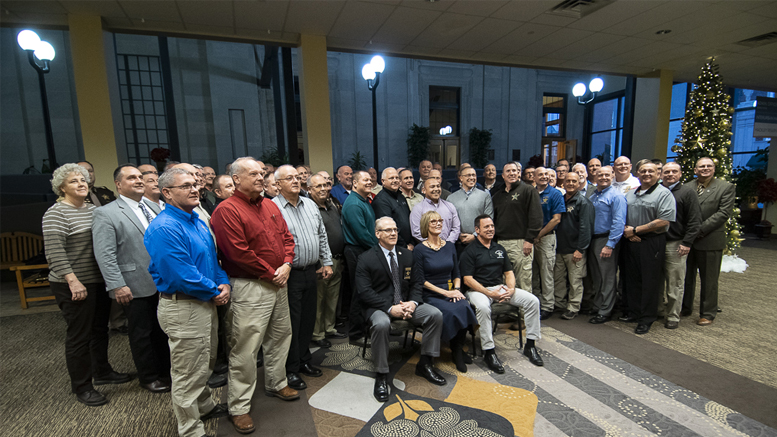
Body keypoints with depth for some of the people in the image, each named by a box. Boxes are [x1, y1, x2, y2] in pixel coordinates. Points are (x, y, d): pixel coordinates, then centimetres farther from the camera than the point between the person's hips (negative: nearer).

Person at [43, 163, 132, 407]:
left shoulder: (93, 209, 10)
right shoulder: (56, 214, -12)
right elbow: (54, 252, -20)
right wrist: (73, 280, -26)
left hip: (99, 281, 7)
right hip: (75, 286, -7)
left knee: (100, 329, 18)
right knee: (79, 335, 4)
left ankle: (102, 372, 36)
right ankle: (81, 388, 19)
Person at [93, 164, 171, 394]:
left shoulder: (154, 207, 9)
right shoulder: (106, 214, -8)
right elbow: (105, 255, -14)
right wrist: (117, 285, -20)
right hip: (137, 287, -5)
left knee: (163, 330, 16)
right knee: (142, 334, 11)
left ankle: (166, 370, 33)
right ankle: (149, 377, 28)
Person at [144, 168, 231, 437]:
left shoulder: (198, 222, 9)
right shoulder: (164, 228, -21)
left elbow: (212, 258, 15)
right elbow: (181, 274, -26)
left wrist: (224, 283, -2)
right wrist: (214, 292, -14)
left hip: (206, 304, 9)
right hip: (183, 308, -9)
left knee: (205, 364, 26)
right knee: (188, 374, 7)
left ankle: (205, 406, 47)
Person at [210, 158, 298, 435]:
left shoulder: (270, 205, 11)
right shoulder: (227, 210, -13)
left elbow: (287, 237, 12)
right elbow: (239, 253, -19)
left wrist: (286, 264, -5)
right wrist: (271, 273, -13)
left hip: (278, 283, 8)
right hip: (250, 287, -8)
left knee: (280, 336, 20)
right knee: (245, 348, 1)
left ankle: (276, 383, 41)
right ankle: (239, 407, 19)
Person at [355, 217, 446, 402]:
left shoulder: (407, 255, 9)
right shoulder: (366, 259, -7)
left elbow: (416, 283, 11)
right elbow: (364, 292, -13)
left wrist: (413, 302, -11)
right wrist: (390, 308, -23)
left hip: (405, 303, 5)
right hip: (379, 306, -5)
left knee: (435, 314, -14)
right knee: (381, 324, -37)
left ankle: (424, 364, 4)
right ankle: (381, 375, -15)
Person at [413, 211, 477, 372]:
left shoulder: (449, 247, 13)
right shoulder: (420, 250, -3)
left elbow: (456, 274, 17)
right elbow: (420, 280, -7)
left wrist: (457, 289, -4)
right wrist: (445, 293, -13)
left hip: (451, 292, 4)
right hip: (431, 296, -4)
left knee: (465, 307, -26)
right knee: (452, 312, -29)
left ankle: (458, 350, -4)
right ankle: (456, 350, -2)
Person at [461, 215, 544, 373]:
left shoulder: (499, 248, 16)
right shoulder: (470, 251, -5)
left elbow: (509, 272, 15)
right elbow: (467, 279, -11)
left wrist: (511, 289, -6)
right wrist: (489, 293, -19)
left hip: (501, 287, 6)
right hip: (478, 289, -6)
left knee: (533, 300, -11)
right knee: (483, 307, -39)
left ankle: (530, 345, 1)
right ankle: (489, 352, -24)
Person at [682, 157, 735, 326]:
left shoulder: (726, 188, -1)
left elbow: (723, 213, -10)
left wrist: (700, 230, -18)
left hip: (710, 241, -3)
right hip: (686, 240, 3)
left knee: (709, 280, 7)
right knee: (686, 277, 14)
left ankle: (708, 314, 20)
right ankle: (685, 308, 28)